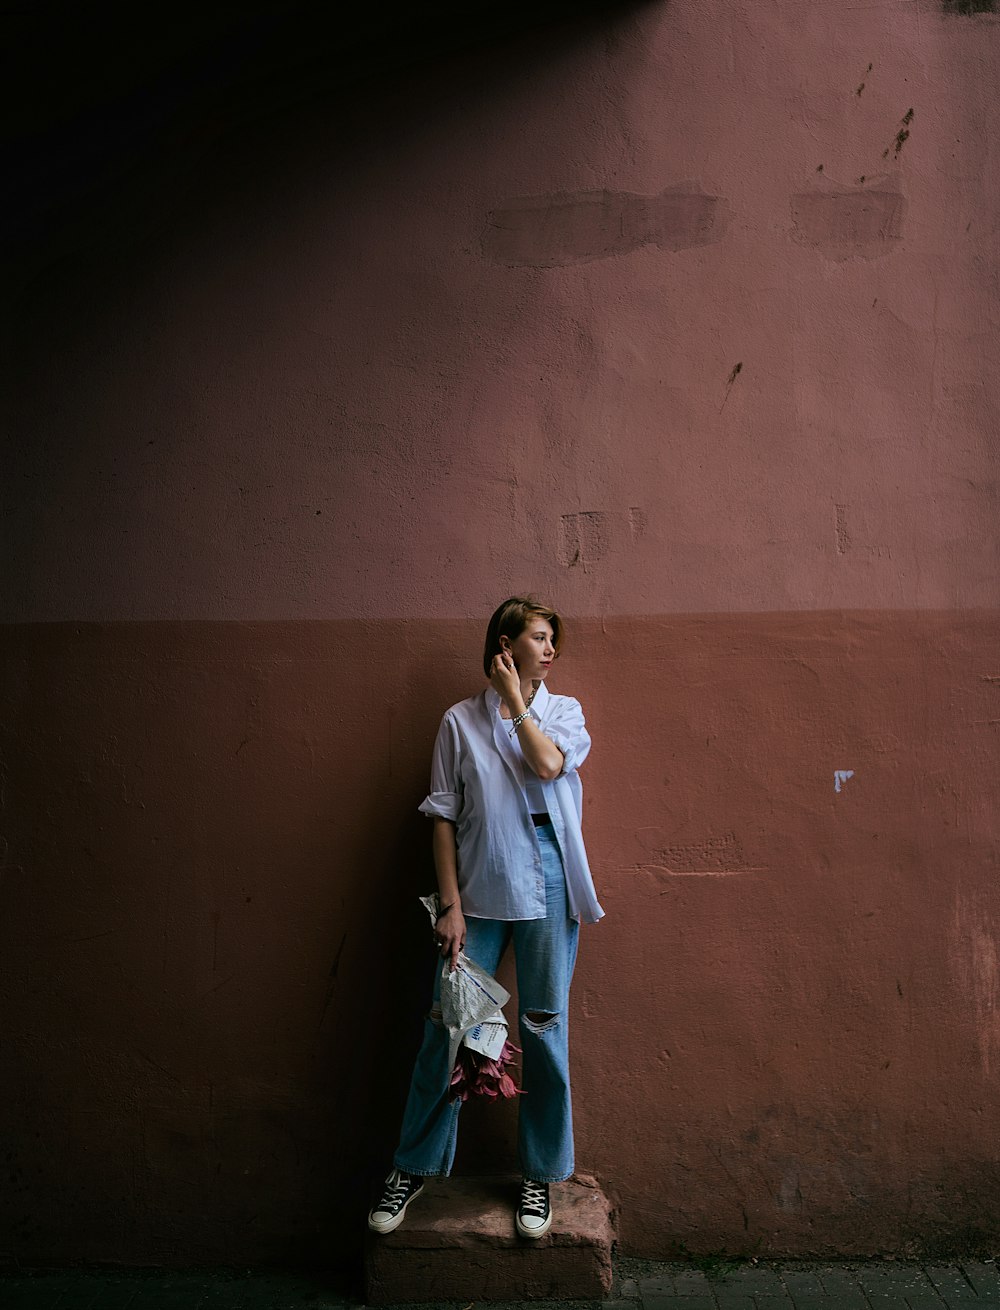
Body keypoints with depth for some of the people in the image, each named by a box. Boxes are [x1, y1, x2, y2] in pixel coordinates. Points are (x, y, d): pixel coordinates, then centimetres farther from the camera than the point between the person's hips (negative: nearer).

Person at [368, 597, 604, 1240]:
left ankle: (540, 1174, 26)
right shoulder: (461, 720, 3)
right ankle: (415, 1166, 25)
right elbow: (444, 818, 1)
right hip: (480, 889, -1)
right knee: (446, 1024, 4)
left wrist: (514, 699, -4)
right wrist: (451, 904, -4)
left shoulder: (564, 711, 8)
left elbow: (548, 763, -15)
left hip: (548, 885, 1)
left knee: (544, 1026, 8)